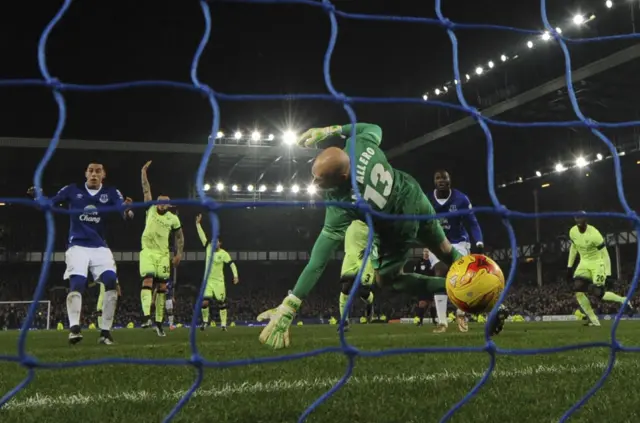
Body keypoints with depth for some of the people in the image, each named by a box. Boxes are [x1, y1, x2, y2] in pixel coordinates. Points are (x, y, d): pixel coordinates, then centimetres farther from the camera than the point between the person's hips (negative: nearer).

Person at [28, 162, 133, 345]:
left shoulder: (111, 193, 2)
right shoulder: (73, 190, 3)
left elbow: (123, 210, -14)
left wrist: (127, 210, -39)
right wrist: (36, 194, -23)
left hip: (100, 247, 1)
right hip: (77, 246, -1)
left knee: (111, 282, -16)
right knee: (77, 284, -22)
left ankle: (105, 331, -8)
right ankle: (74, 328, -17)